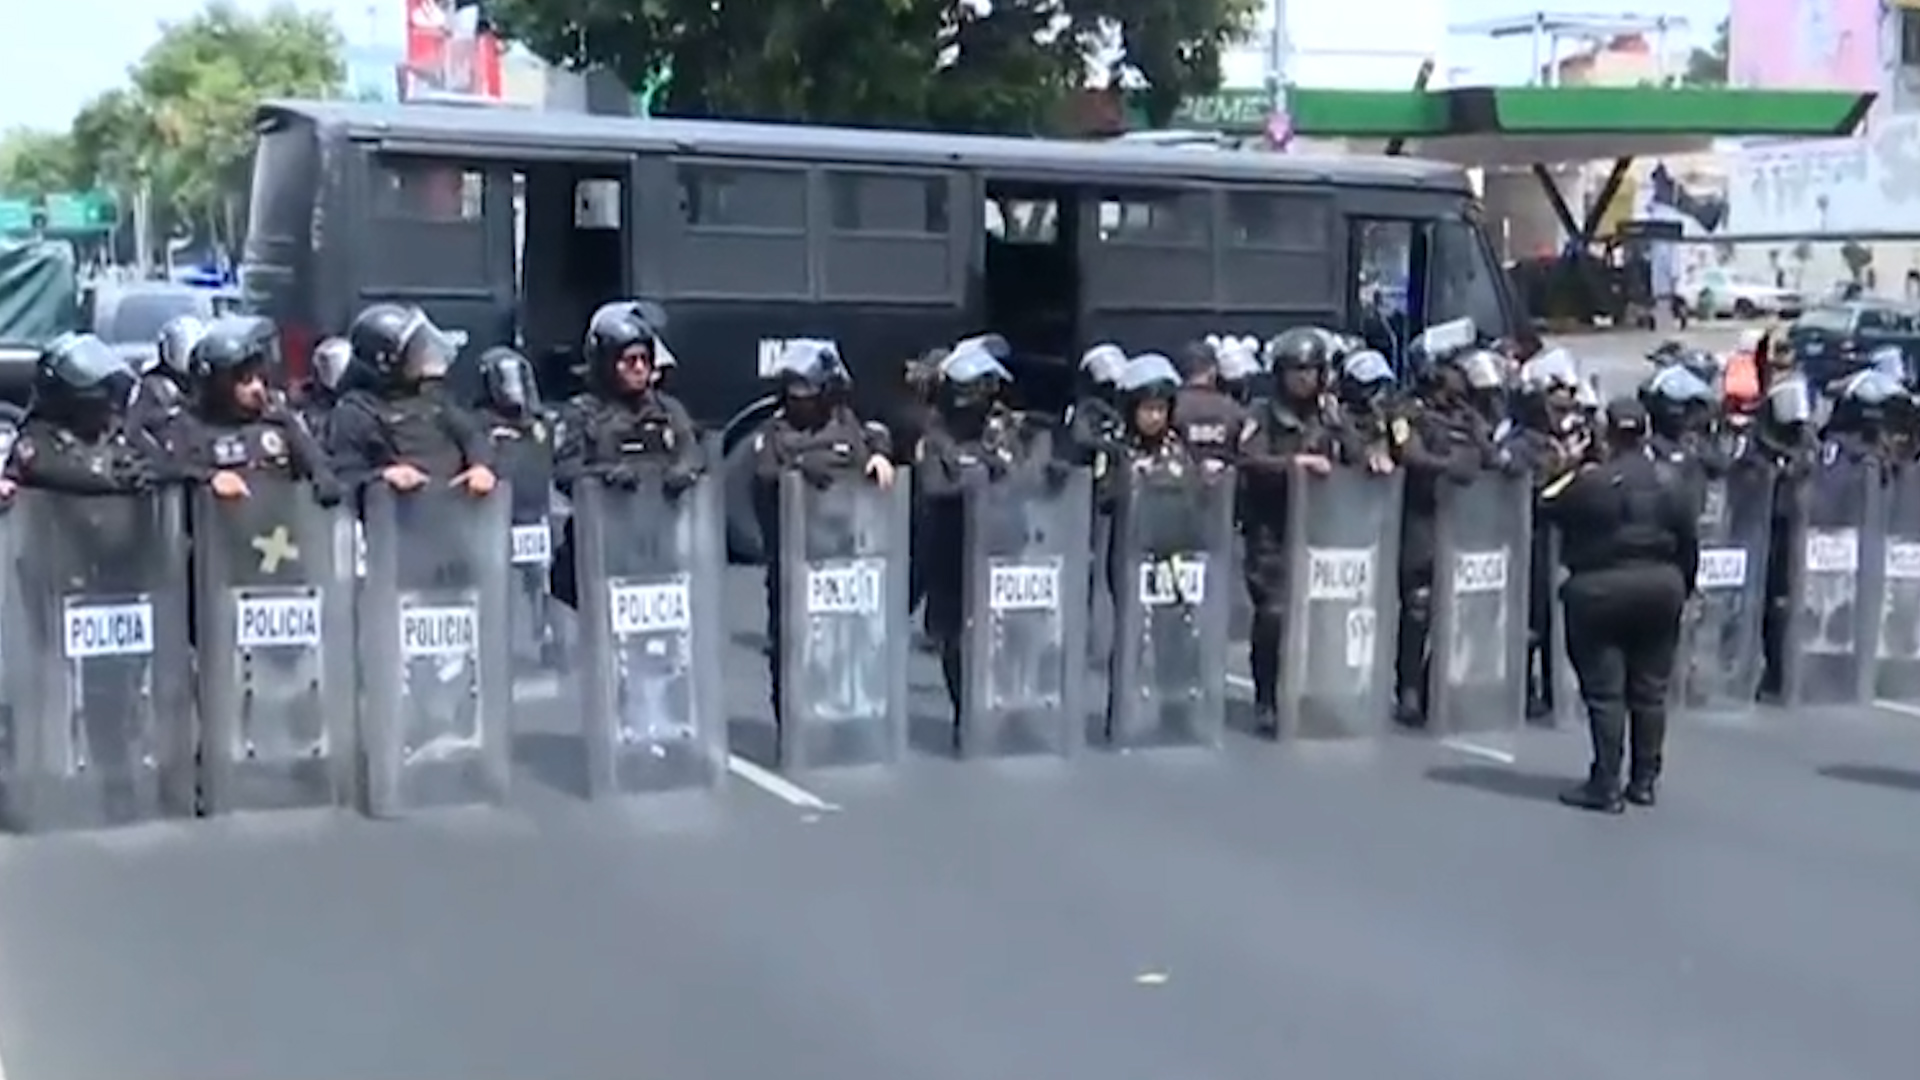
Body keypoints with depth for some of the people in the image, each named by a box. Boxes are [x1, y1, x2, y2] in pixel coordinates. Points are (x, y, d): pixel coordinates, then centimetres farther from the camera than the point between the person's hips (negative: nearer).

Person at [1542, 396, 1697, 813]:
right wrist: (1685, 584, 16)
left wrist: (1572, 475, 11)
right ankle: (1644, 781, 18)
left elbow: (1549, 507, -1)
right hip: (1661, 587, 4)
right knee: (1650, 690, 12)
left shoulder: (1592, 481, -13)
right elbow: (1689, 539, 5)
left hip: (1601, 590, -4)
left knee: (1605, 692, -1)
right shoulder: (1670, 479, 1)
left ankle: (1606, 786, -1)